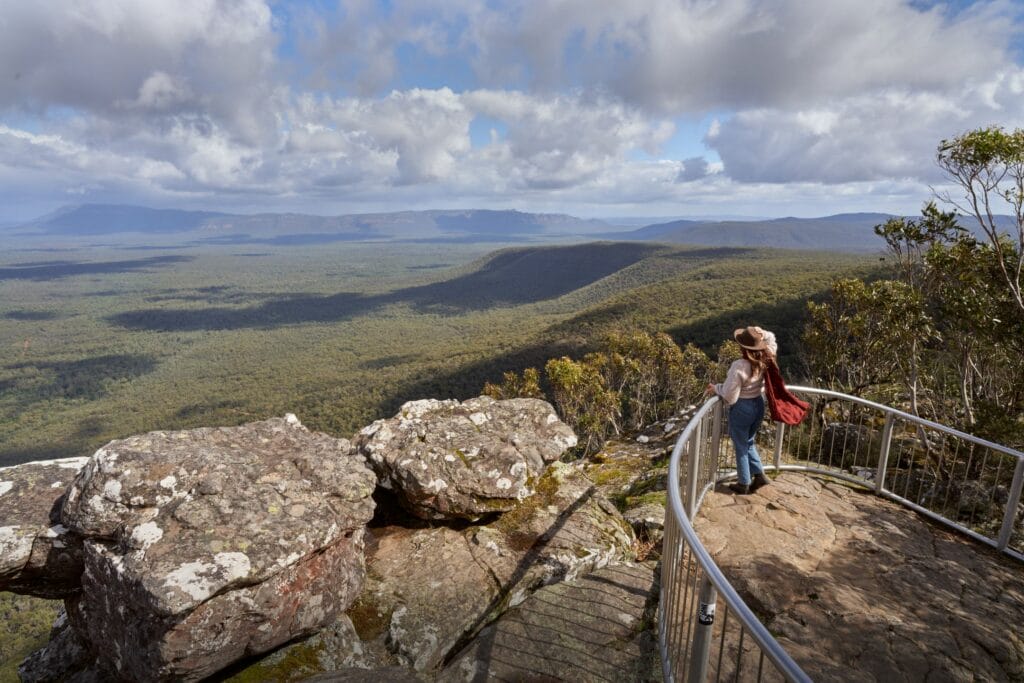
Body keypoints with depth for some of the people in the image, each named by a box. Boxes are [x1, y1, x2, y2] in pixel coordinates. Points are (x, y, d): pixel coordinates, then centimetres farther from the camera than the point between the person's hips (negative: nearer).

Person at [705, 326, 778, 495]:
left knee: (741, 446, 12)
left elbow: (730, 396, -22)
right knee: (748, 442, 27)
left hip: (742, 408, -6)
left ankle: (743, 484, 24)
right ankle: (759, 475, 26)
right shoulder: (765, 360, -10)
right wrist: (760, 334, -3)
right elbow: (771, 339, 13)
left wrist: (716, 388, -6)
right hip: (759, 404, 7)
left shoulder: (739, 366, -28)